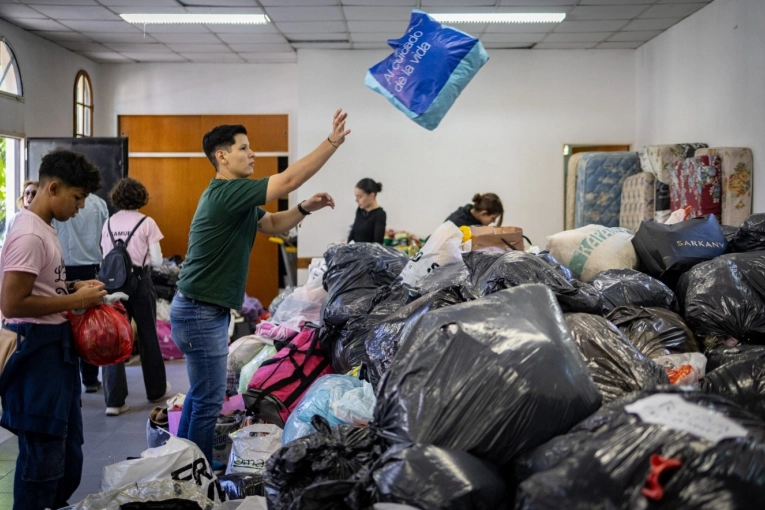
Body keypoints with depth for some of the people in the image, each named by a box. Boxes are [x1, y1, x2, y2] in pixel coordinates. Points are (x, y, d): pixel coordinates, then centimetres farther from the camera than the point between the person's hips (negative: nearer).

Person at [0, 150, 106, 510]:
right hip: (37, 350, -11)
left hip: (55, 346, 11)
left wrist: (74, 289, 7)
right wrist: (74, 300, -18)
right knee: (43, 453, -1)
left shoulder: (44, 228, 12)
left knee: (67, 446, 21)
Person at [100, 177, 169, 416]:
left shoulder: (109, 223, 4)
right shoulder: (146, 223, -8)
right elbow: (157, 260, -9)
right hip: (140, 282, -2)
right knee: (148, 336, 13)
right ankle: (156, 389, 29)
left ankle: (114, 400, 1)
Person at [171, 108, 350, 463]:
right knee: (209, 401, -2)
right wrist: (332, 141, -20)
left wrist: (305, 208, 0)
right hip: (201, 313, -11)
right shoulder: (226, 193, -19)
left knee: (199, 394, 19)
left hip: (206, 310, 11)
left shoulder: (237, 198, 12)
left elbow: (272, 225, 18)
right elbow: (289, 180, -23)